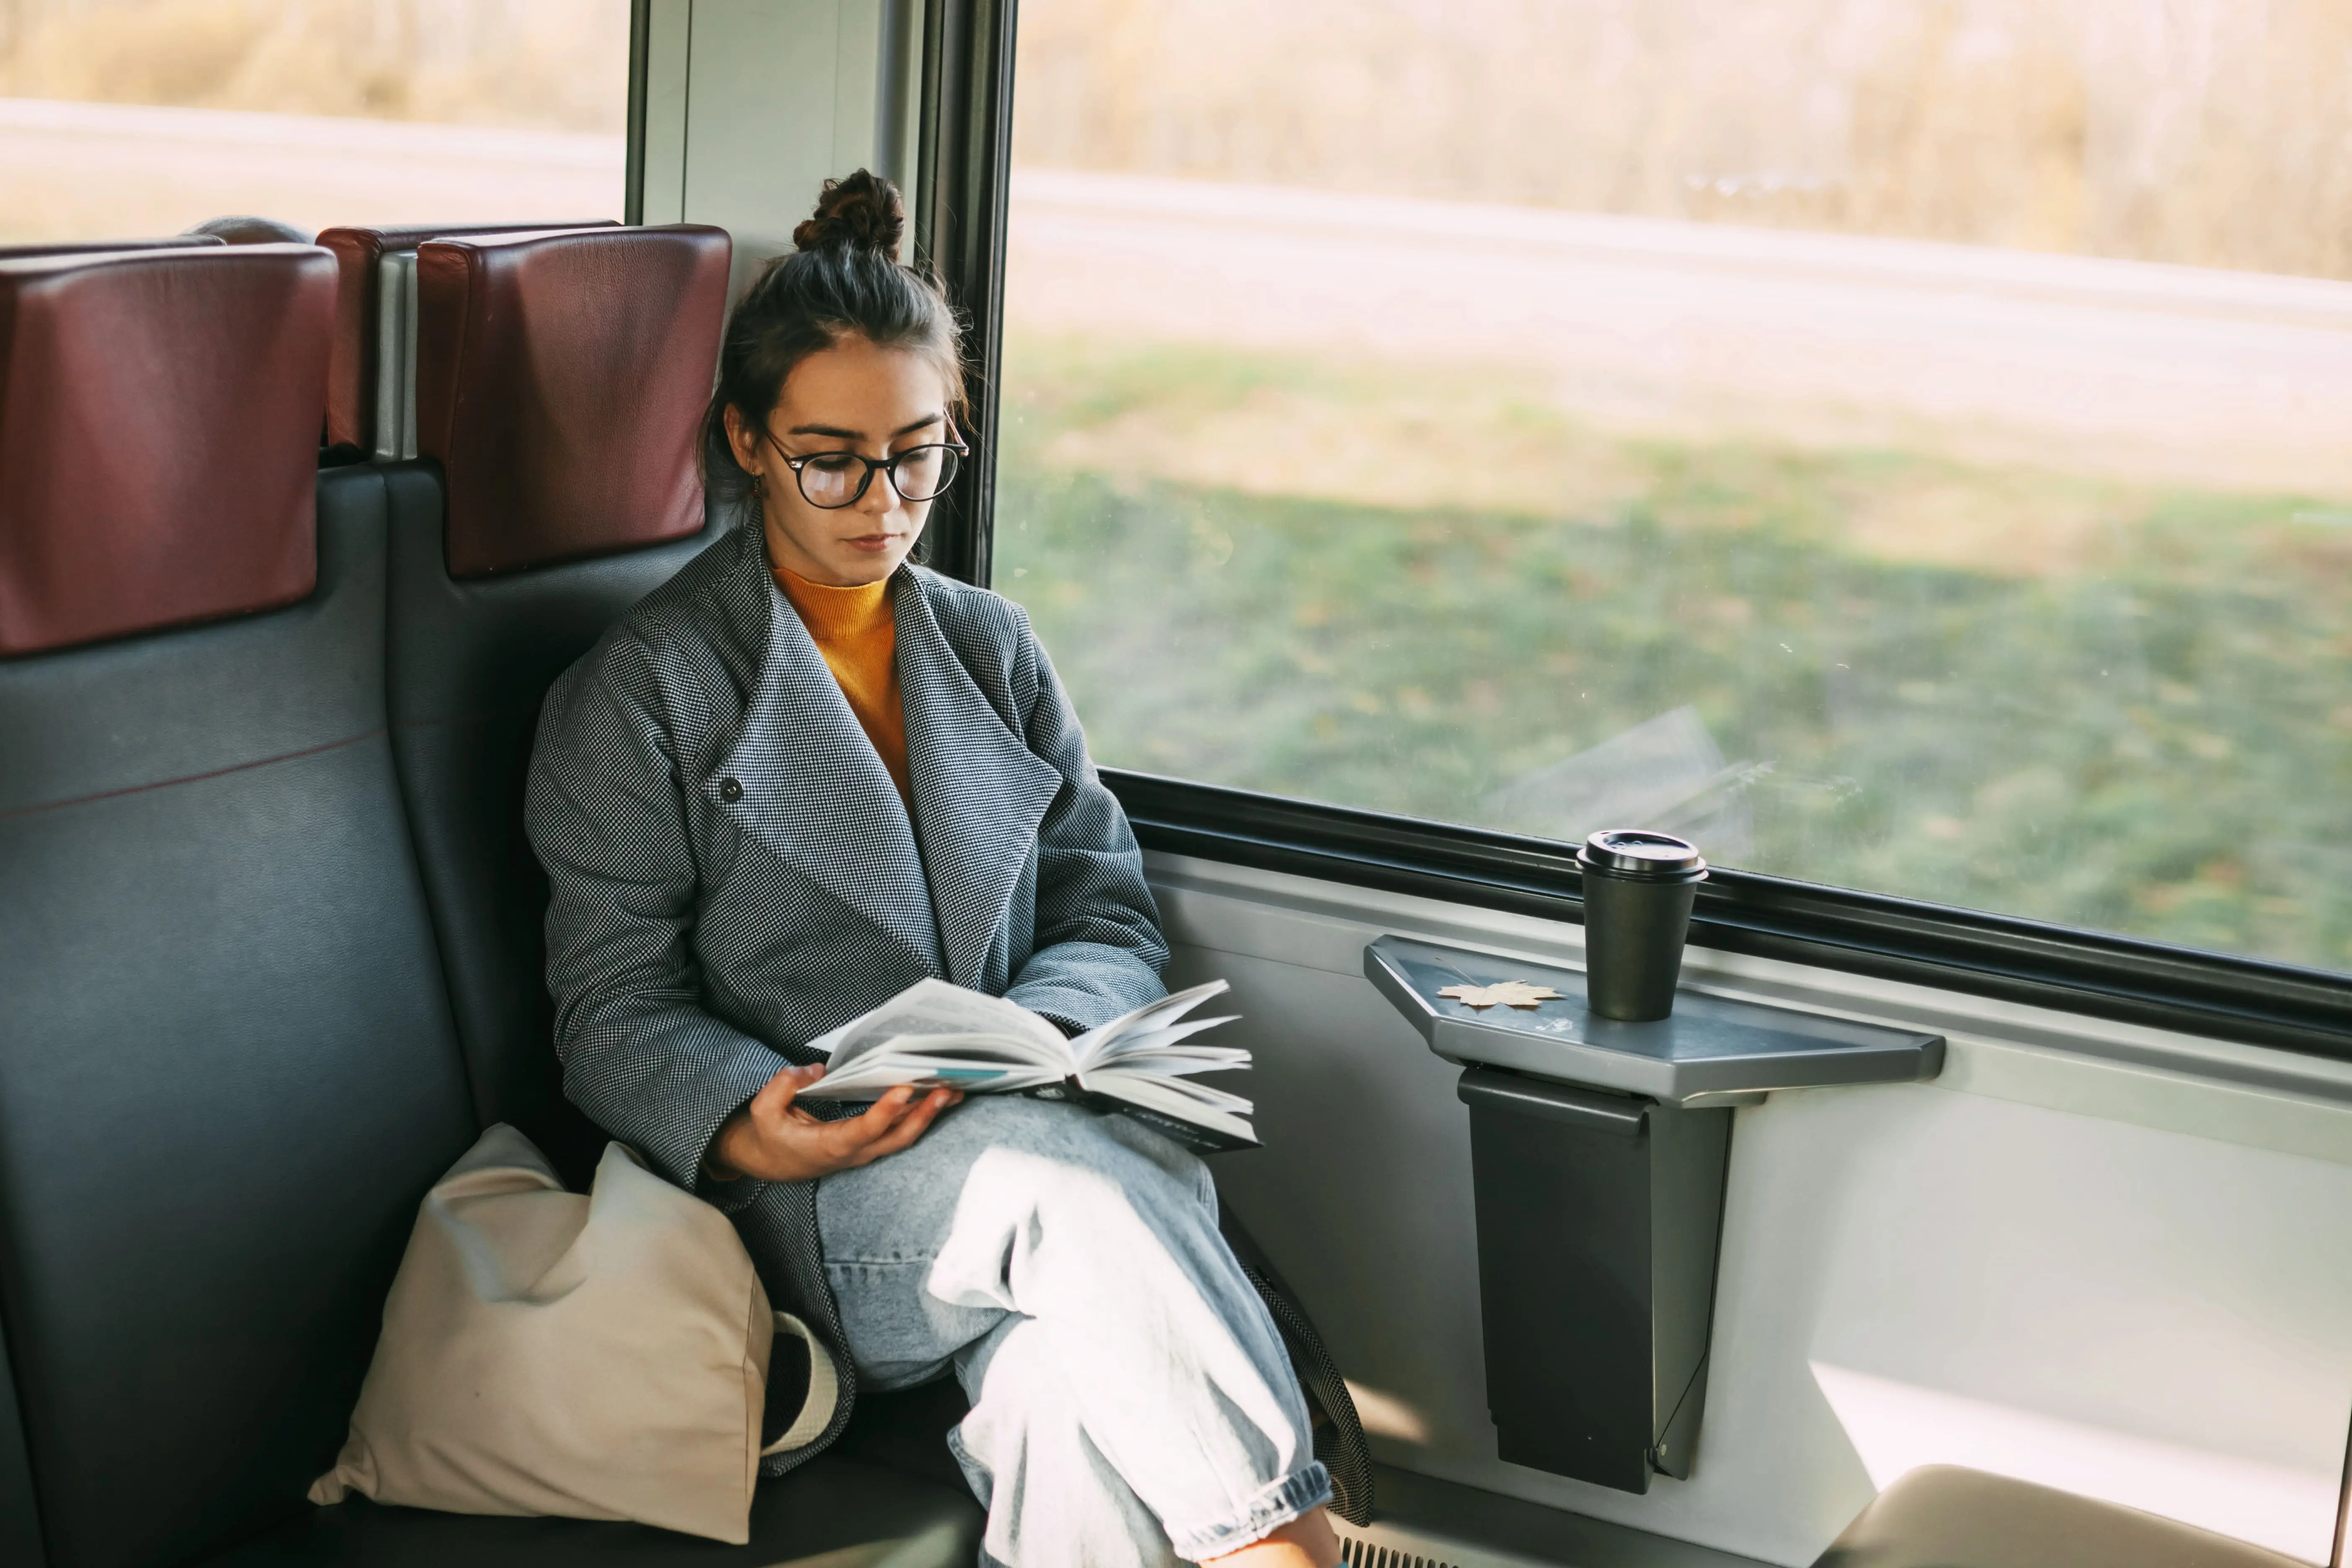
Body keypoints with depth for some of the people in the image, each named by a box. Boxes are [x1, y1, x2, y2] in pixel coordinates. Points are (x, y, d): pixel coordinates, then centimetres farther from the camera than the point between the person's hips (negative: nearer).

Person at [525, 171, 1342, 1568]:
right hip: (792, 1201, -3)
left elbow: (1110, 915, 14)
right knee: (1065, 1172, -36)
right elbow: (619, 1012, 1)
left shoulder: (994, 652, 18)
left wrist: (1032, 1035, -11)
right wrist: (749, 1129, -22)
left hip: (1018, 1132, 3)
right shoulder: (641, 696, 4)